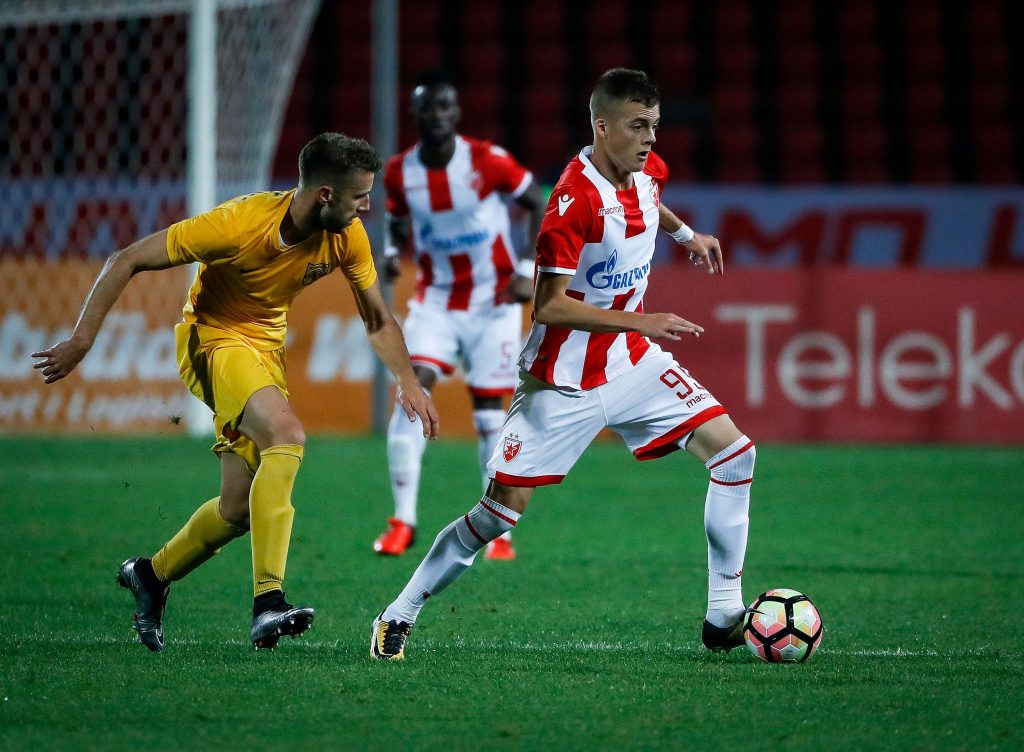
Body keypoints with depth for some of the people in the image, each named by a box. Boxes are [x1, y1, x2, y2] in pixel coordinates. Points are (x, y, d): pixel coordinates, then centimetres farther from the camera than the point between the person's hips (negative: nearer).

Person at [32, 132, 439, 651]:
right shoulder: (241, 223, -27)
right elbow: (127, 261, -19)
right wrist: (82, 340, -20)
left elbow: (378, 321, 6)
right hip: (213, 339, -7)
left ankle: (151, 575, 33)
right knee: (286, 434, -32)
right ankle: (268, 603, -38)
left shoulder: (348, 237, -11)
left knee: (240, 509, 4)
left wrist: (408, 383, -8)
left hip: (267, 348, 7)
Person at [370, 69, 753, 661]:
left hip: (633, 364, 7)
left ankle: (725, 616, 1)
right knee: (505, 508, -8)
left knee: (734, 452, -5)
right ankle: (400, 615, 8)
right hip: (566, 380, -7)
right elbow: (550, 306, -27)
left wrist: (685, 233, 21)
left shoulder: (648, 170, -1)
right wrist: (640, 321, -29)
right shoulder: (576, 198, -25)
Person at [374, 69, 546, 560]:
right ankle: (403, 521, -13)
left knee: (489, 414, 0)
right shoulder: (399, 173, -5)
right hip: (436, 299, 2)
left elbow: (538, 205, -3)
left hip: (493, 301, -2)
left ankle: (500, 533, 12)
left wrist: (528, 270, -13)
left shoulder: (488, 162, -14)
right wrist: (393, 250, -7)